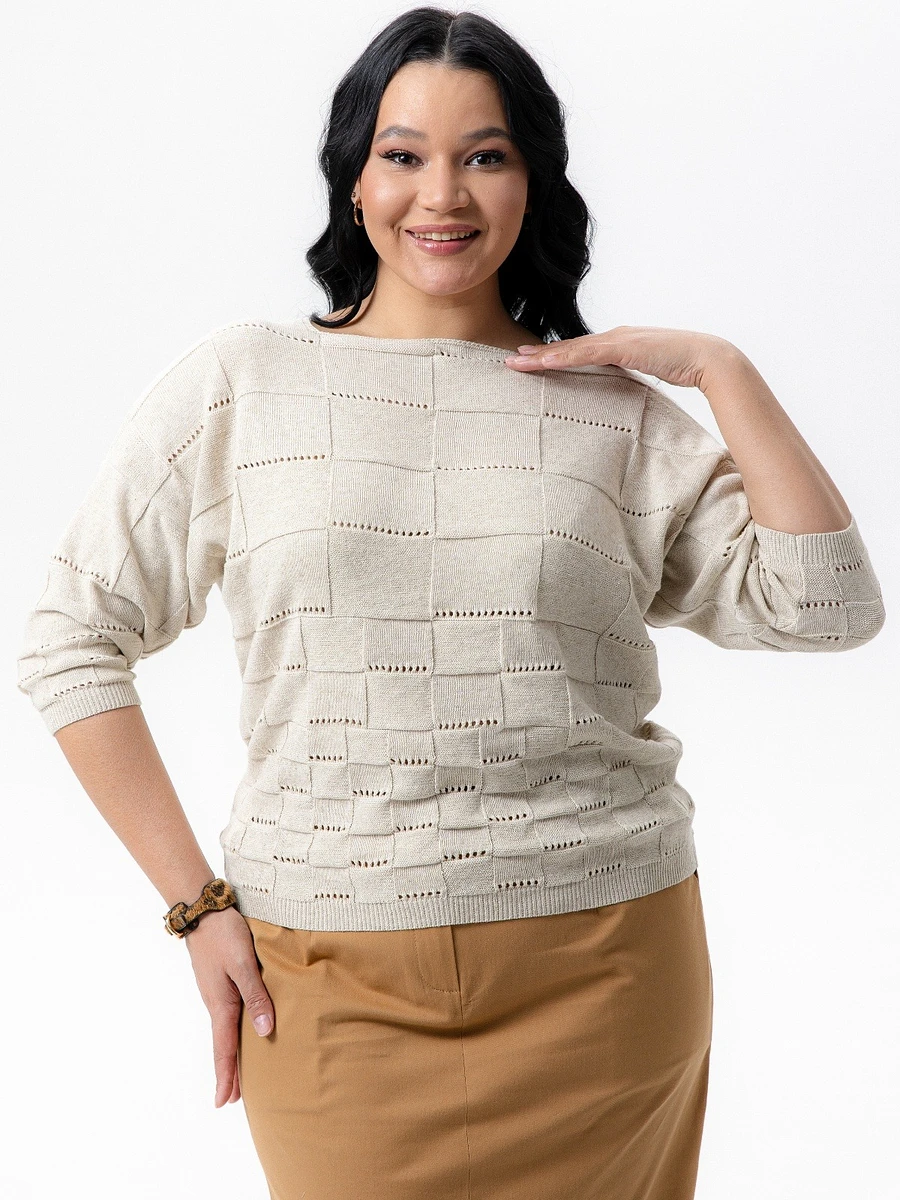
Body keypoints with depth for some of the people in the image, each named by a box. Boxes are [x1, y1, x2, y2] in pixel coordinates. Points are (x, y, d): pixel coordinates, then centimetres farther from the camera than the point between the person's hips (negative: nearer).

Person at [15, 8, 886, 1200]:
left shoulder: (622, 412, 5)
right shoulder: (239, 382, 2)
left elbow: (824, 605, -1)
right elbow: (75, 638, 2)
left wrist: (723, 369, -3)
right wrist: (195, 903, -2)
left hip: (603, 967, 2)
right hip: (334, 982, -1)